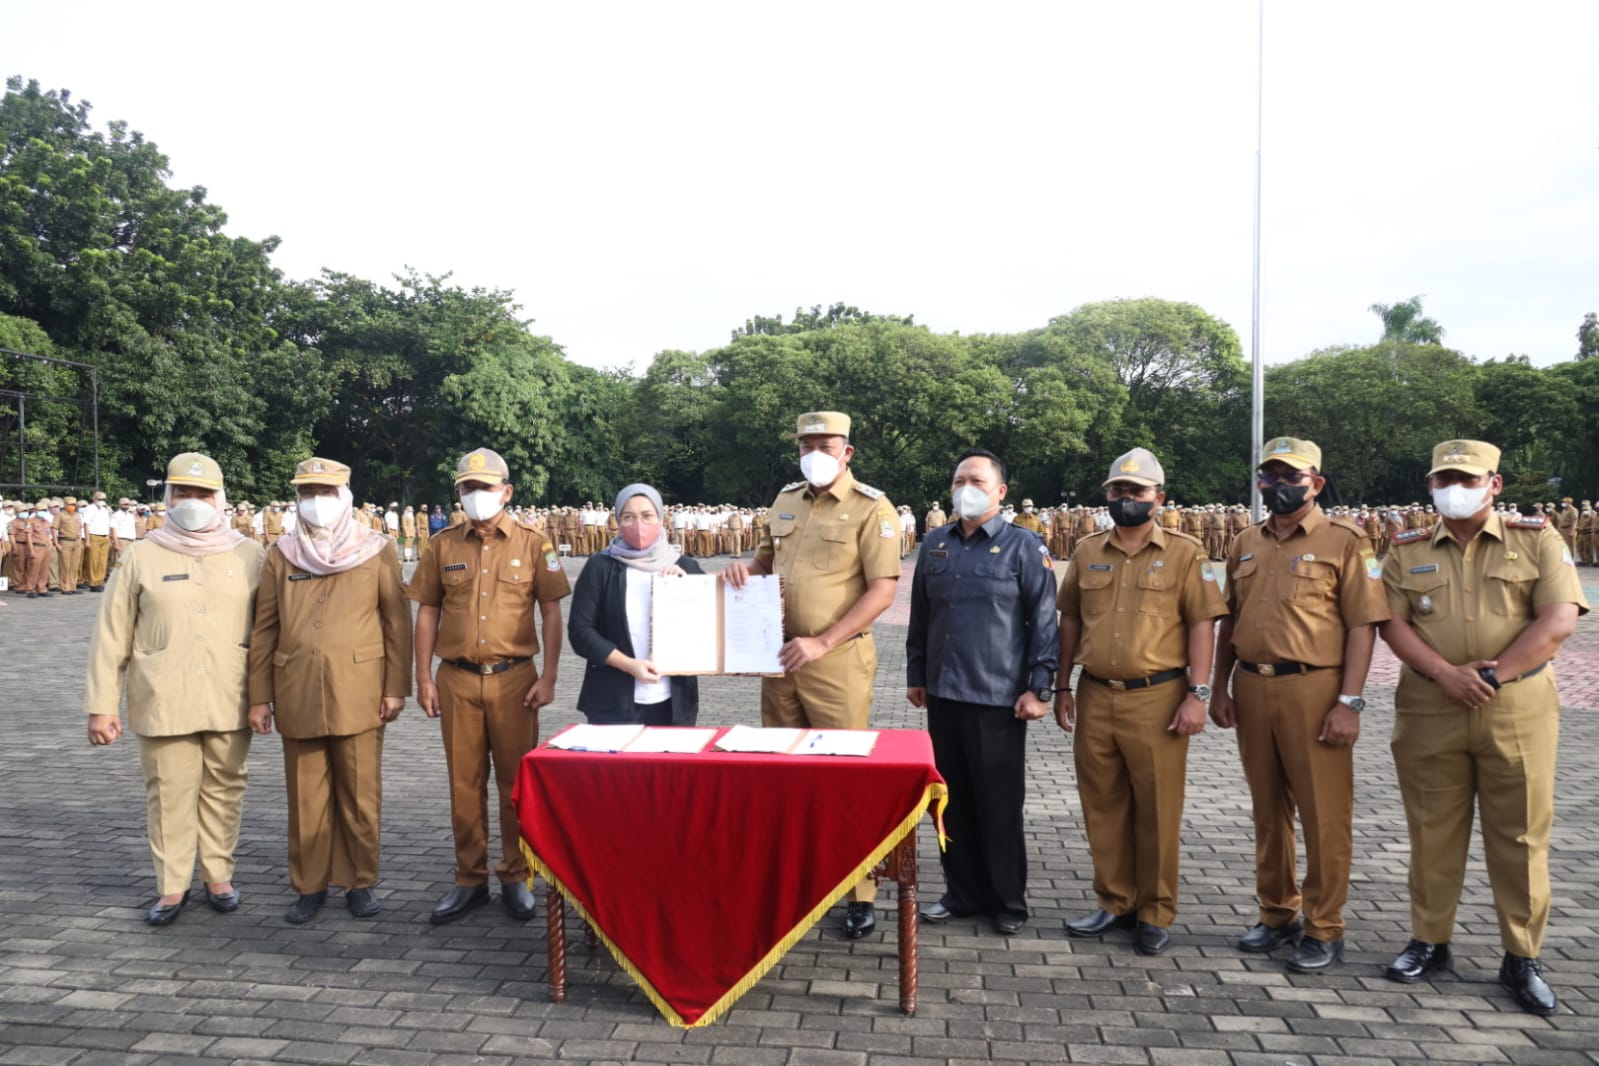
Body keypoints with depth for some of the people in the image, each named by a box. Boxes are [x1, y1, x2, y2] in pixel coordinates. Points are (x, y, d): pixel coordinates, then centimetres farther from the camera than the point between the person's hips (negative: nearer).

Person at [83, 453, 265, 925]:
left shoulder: (249, 554, 3)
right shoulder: (139, 556, 2)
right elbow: (111, 636, 3)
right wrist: (101, 703, -1)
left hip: (230, 703, 1)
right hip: (163, 703, 0)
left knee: (223, 790, 10)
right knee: (169, 794, 5)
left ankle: (218, 876, 24)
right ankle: (172, 886, 18)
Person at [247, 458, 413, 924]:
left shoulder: (375, 552, 2)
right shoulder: (280, 555, 7)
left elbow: (397, 623, 1)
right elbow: (264, 630, 8)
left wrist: (395, 687, -3)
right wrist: (259, 696, 5)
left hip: (358, 692, -2)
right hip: (298, 695, 2)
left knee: (360, 794, 5)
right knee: (306, 796, 9)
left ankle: (360, 881, 19)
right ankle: (310, 884, 22)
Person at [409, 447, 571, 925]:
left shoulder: (532, 544, 0)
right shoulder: (443, 545, 6)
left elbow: (551, 611, 1)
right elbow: (427, 611, 9)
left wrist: (548, 676, -6)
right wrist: (423, 677, 3)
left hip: (513, 677, -2)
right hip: (456, 679, 2)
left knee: (516, 782, 5)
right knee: (464, 783, 9)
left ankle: (516, 878, 18)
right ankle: (470, 880, 21)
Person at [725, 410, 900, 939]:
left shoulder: (871, 509, -9)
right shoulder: (785, 501, 11)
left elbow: (882, 592, -14)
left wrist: (822, 643, -19)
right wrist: (746, 567, -1)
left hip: (838, 660, -6)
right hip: (780, 656, 6)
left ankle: (860, 894, 11)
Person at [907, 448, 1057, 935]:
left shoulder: (1024, 546, -5)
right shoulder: (936, 544, 10)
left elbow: (1044, 622, -6)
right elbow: (920, 617, 16)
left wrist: (1038, 688, -10)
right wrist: (915, 675, 15)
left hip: (998, 698, -5)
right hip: (943, 694, 5)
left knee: (999, 803, 4)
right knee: (953, 799, 12)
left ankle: (1008, 900, 19)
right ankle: (962, 892, 26)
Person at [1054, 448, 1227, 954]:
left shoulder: (1185, 553, -1)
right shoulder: (1087, 552, 9)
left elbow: (1202, 625, -4)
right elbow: (1071, 621, 14)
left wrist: (1197, 694, -11)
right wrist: (1062, 687, 11)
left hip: (1156, 699, -4)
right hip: (1095, 697, 4)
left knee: (1157, 810, 4)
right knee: (1103, 806, 11)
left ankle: (1156, 913, 18)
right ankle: (1116, 902, 26)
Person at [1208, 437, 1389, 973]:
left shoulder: (1343, 542, -4)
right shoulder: (1246, 543, 12)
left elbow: (1363, 626, -8)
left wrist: (1348, 702, -14)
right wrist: (1219, 687, 9)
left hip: (1313, 691, -5)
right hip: (1251, 689, 5)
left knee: (1324, 814, 2)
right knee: (1268, 809, 15)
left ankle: (1324, 928, 16)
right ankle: (1276, 913, 28)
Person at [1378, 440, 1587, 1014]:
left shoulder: (1537, 539, 2)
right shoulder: (1407, 551, 8)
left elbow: (1559, 619, -8)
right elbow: (1393, 623, 0)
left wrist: (1492, 674, -14)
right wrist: (1446, 674, -15)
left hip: (1518, 708, -1)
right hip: (1429, 709, 2)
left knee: (1520, 835, 5)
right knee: (1433, 831, 9)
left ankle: (1522, 958, 17)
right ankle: (1428, 941, 21)